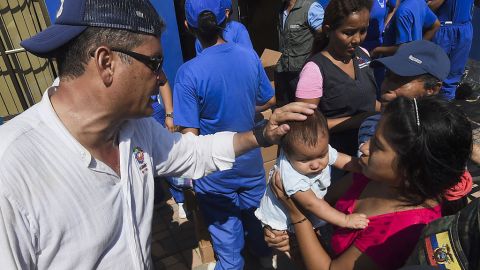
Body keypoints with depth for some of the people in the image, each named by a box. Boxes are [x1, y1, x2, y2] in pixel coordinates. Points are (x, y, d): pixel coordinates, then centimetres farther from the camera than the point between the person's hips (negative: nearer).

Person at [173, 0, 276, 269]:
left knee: (226, 233, 18)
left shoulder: (189, 72, -24)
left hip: (215, 174, -4)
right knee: (255, 213, 30)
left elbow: (190, 134, -21)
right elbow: (268, 101, 4)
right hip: (251, 163, 5)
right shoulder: (250, 56, -11)